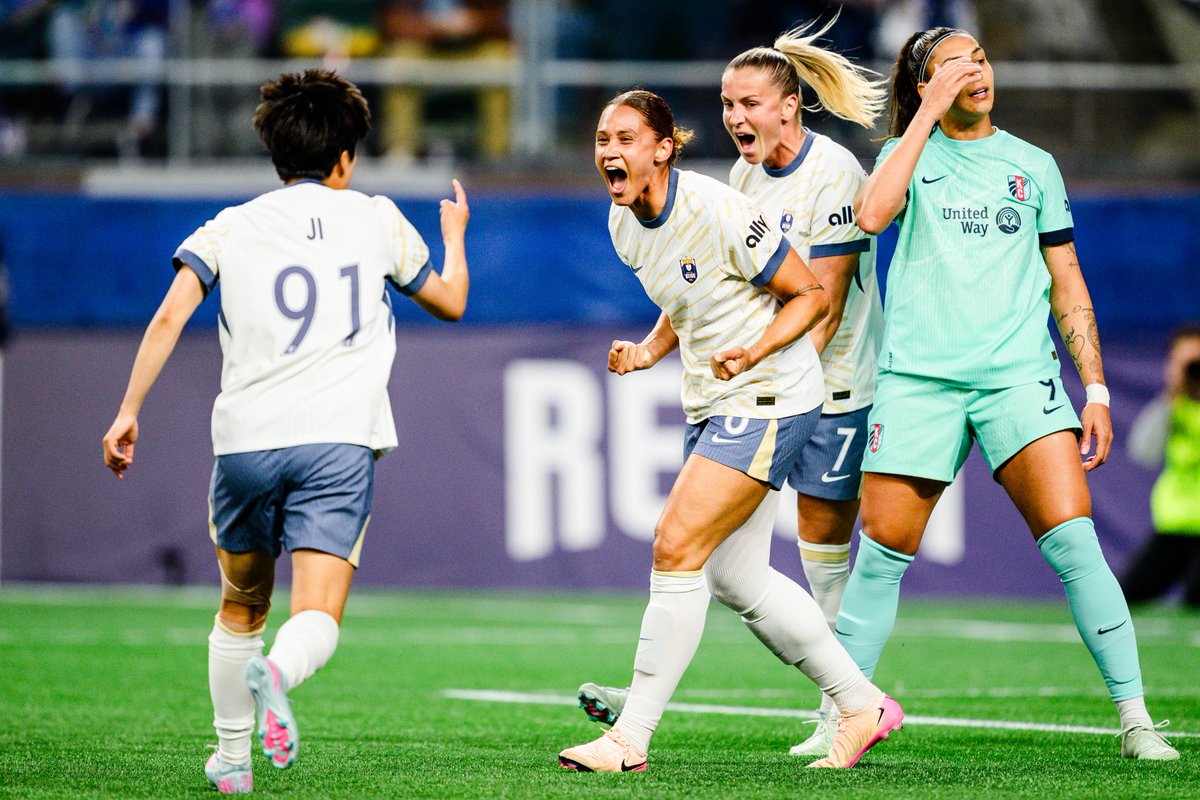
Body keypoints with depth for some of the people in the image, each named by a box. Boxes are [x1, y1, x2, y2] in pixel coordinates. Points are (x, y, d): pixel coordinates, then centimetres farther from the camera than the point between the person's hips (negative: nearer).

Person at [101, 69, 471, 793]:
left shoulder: (232, 227, 11)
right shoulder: (377, 219, 12)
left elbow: (170, 316, -3)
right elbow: (450, 301, 27)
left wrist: (129, 410, -2)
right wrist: (455, 234, 46)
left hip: (245, 439, 2)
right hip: (339, 440, -2)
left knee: (241, 610, 22)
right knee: (317, 616, -10)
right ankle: (277, 673, -42)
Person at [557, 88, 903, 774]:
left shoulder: (718, 213, -21)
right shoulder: (627, 224, 4)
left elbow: (812, 294, -13)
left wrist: (754, 351, -26)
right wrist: (649, 351, 3)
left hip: (768, 400, -9)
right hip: (713, 406, 9)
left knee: (677, 549, -15)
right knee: (736, 577, 10)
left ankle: (630, 740, -11)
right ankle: (862, 704, 23)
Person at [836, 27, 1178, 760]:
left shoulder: (1033, 165, 15)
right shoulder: (910, 154, 10)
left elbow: (1067, 286, 17)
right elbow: (872, 213, -13)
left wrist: (1096, 388, 8)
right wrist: (930, 113, -8)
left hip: (1019, 371, 0)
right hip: (919, 375, 0)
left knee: (1073, 539, -14)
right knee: (882, 554, -3)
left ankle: (1136, 720, -13)